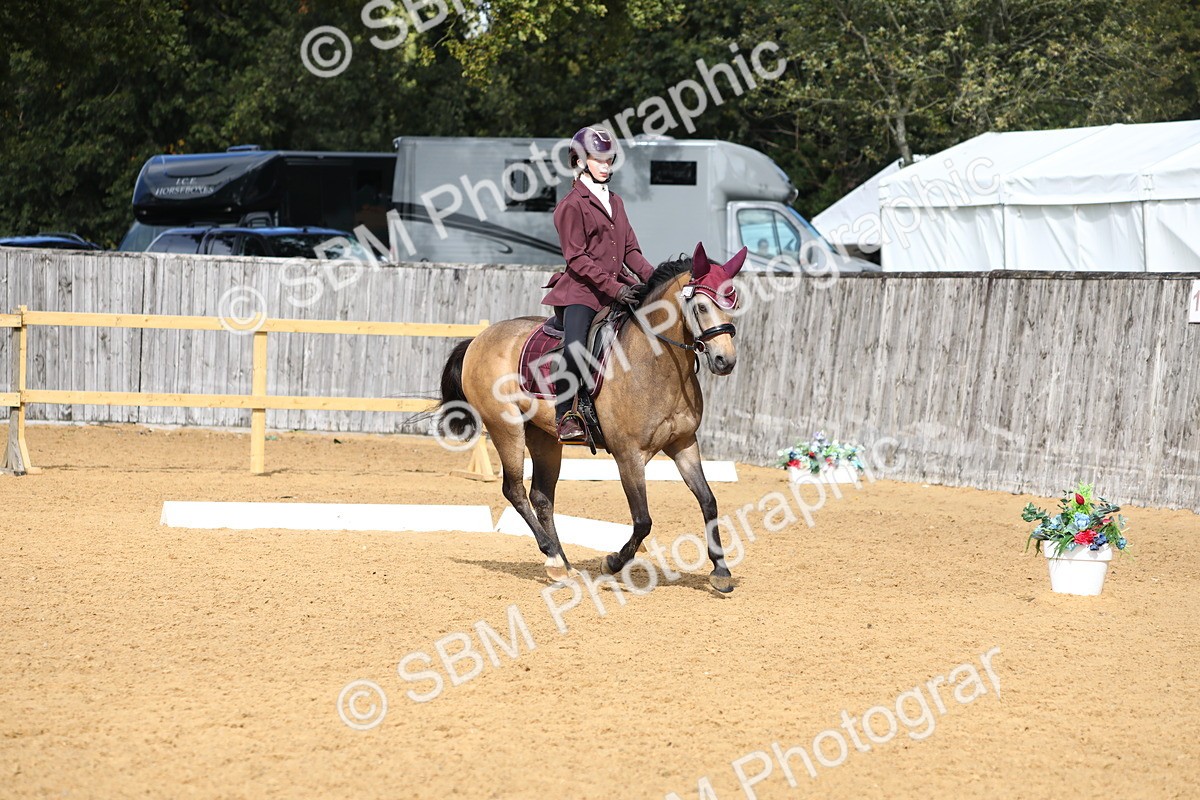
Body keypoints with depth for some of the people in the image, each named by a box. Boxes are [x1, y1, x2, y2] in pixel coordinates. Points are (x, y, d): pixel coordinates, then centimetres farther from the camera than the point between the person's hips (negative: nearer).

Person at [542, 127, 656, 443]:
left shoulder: (615, 202, 21)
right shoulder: (572, 205, -3)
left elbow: (630, 250, 20)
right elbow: (577, 259, -11)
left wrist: (653, 278, 2)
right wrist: (614, 287, -20)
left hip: (618, 290, 8)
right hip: (581, 291, -8)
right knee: (575, 348, -28)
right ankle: (565, 417, -20)